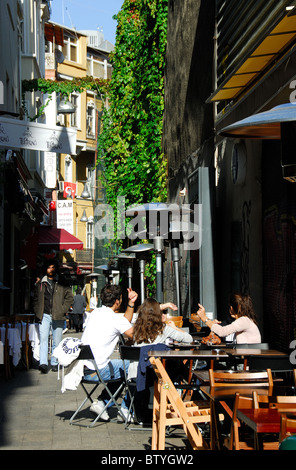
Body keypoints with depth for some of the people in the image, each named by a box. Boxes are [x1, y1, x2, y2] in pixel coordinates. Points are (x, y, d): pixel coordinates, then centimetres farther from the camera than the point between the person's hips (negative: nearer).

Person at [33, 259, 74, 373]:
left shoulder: (61, 283, 6)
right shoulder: (40, 284, 13)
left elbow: (69, 297, 5)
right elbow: (36, 299, 18)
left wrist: (62, 310, -5)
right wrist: (37, 312, 5)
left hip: (58, 317, 0)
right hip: (44, 316, 1)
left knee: (57, 341, 4)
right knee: (43, 339, -12)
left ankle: (54, 363, 16)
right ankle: (43, 363, -18)